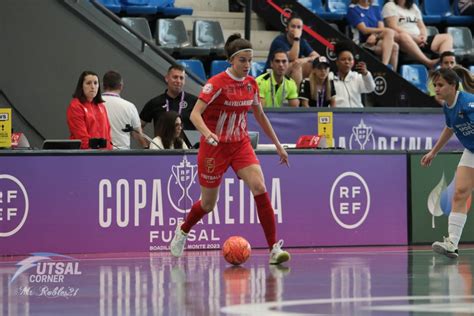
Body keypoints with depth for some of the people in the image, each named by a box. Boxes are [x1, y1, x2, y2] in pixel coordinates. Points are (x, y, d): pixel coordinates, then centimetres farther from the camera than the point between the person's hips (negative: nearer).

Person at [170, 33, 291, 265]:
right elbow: (195, 114, -25)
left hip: (240, 145, 4)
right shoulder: (217, 83, -17)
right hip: (214, 147, -4)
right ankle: (183, 230, 43)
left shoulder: (251, 84, 1)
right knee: (208, 204, 8)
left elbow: (260, 115, 16)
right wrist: (207, 133, -44)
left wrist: (278, 145, 18)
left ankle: (274, 249, -18)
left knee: (259, 187, -19)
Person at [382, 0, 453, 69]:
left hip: (418, 39, 7)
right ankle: (429, 63, -52)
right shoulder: (390, 6, 4)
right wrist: (414, 38, -17)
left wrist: (423, 36, -5)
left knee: (447, 38, -5)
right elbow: (393, 28, -9)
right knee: (403, 36, -41)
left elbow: (422, 27, 19)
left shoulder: (414, 7, 23)